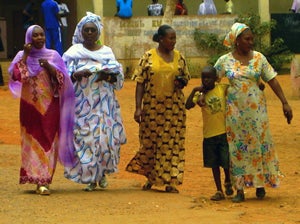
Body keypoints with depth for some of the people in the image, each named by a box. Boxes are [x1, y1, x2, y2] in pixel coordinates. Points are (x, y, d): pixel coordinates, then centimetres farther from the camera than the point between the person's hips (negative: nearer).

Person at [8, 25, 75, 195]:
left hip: (50, 106, 0)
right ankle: (40, 181, -4)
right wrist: (25, 56, -12)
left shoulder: (53, 56, 7)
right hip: (30, 105, 0)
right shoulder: (22, 56, 6)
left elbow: (63, 79, -1)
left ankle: (43, 180, 4)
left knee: (48, 141, -2)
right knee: (33, 141, -4)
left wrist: (49, 67, -15)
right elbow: (15, 74, -10)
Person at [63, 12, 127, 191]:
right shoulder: (75, 52, 6)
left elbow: (118, 76, 8)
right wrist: (78, 74, -18)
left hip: (104, 101, 1)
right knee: (85, 136, -7)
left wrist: (107, 76, -13)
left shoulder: (107, 52, 10)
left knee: (106, 135, -6)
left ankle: (102, 173, 15)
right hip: (82, 101, -1)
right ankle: (90, 178, 2)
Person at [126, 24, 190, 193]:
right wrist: (138, 107, -9)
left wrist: (182, 82, -8)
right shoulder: (148, 57, -3)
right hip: (152, 107, -2)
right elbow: (140, 83, -3)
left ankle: (170, 181, 4)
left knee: (173, 143, -1)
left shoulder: (179, 57, 6)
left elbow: (186, 77, 17)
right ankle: (150, 177, 25)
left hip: (174, 107, 2)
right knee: (150, 141, 7)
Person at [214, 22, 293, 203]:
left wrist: (285, 103, -5)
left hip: (256, 109, 0)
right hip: (235, 111, 0)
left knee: (260, 144, 3)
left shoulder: (259, 58, 0)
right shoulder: (225, 61, -1)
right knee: (237, 147, 1)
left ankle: (260, 184, 16)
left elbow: (272, 81, 0)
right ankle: (240, 189, 5)